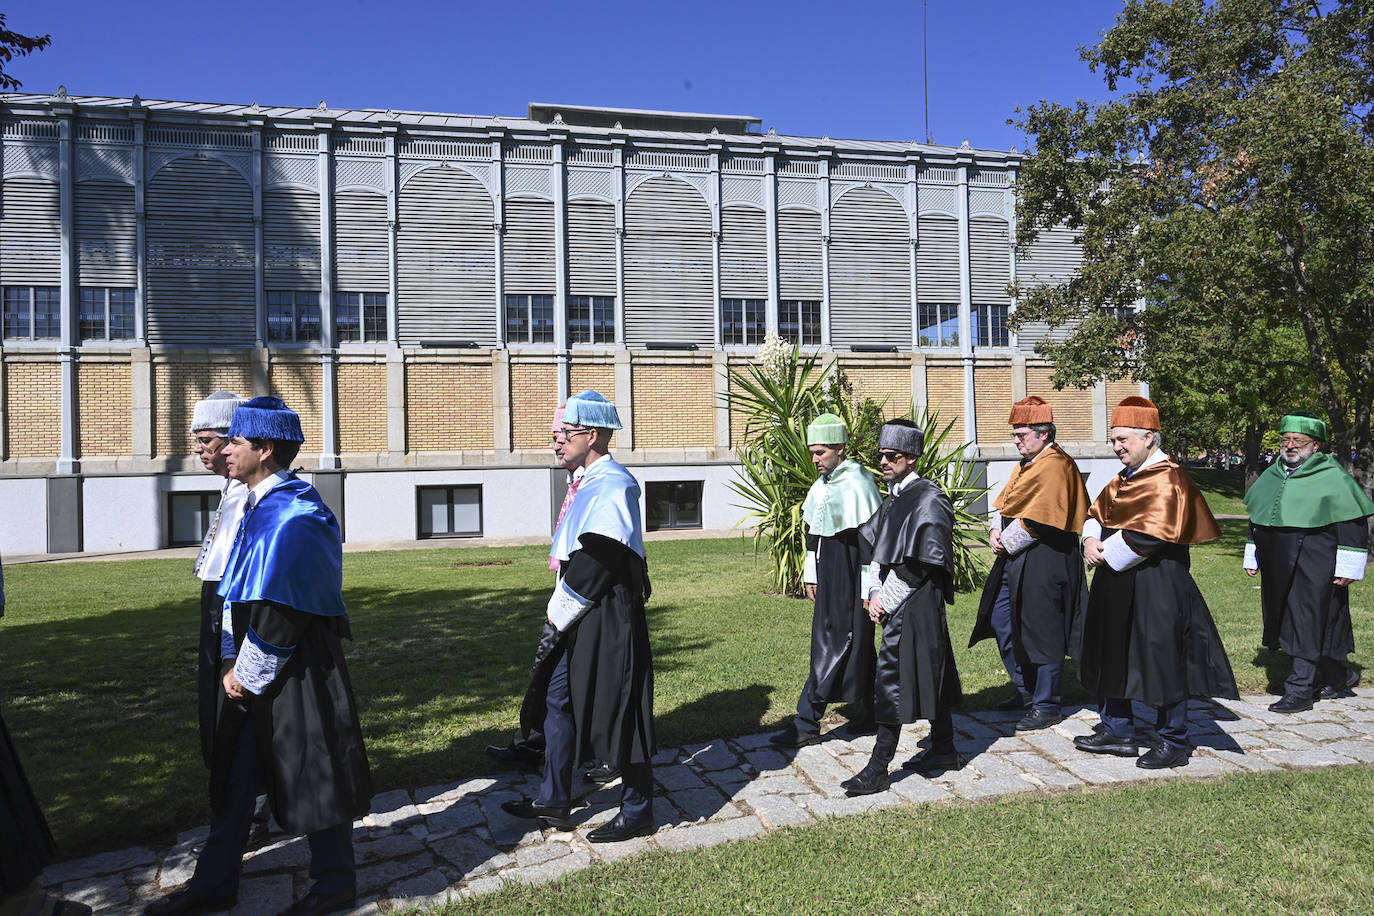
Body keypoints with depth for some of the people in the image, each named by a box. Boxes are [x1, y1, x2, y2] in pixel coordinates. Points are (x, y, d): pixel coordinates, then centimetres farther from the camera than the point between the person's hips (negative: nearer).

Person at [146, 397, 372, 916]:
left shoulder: (292, 518, -23)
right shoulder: (258, 507, 8)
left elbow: (280, 617, -23)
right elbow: (237, 591, 14)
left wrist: (247, 675, -12)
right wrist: (233, 663, 8)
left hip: (295, 672, -10)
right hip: (254, 669, 10)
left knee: (311, 777, 6)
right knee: (236, 772, 19)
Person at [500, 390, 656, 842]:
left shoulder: (613, 484, -18)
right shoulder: (591, 482, 13)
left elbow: (597, 561, -22)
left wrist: (560, 612, -13)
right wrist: (560, 611, 10)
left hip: (607, 619, -10)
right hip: (579, 617, 10)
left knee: (618, 712, 2)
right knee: (559, 700, 17)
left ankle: (637, 812, 20)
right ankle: (554, 802, 32)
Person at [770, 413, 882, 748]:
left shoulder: (856, 484, -16)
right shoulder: (822, 485, 11)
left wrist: (869, 588, -17)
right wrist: (811, 575, 18)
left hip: (850, 580, -9)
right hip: (829, 579, 9)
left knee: (831, 649, -5)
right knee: (856, 649, 15)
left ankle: (806, 724, -1)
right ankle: (865, 715, 26)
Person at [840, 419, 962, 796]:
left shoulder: (929, 499, -14)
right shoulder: (894, 499, 13)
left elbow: (920, 564, -18)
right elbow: (876, 550, 14)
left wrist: (886, 600, -14)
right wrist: (874, 592, 1)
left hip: (915, 605, -9)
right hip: (896, 601, 9)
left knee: (894, 680, -7)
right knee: (929, 676, 17)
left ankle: (877, 770, -1)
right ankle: (943, 750, 30)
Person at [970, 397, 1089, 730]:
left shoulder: (1054, 467, -17)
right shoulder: (1027, 464, 15)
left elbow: (1036, 521, -22)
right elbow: (1004, 503, 16)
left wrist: (1006, 543, -13)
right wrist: (996, 531, -1)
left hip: (1043, 562, -10)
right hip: (1014, 559, 10)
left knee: (1041, 632, -1)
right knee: (1000, 621, 15)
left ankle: (1047, 706, 13)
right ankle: (1025, 688, 31)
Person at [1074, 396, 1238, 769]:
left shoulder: (1167, 480, -16)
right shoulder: (1124, 478, 13)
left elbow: (1150, 534, -25)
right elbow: (1097, 512, 16)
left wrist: (1108, 552, -15)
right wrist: (1092, 540, -4)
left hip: (1156, 586, -9)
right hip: (1118, 585, 9)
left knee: (1161, 661, 1)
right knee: (1113, 655, 15)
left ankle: (1173, 742, 15)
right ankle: (1116, 730, 27)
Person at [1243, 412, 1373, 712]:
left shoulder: (1332, 478, -8)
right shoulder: (1271, 476, 12)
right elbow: (1257, 519, 20)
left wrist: (1347, 568, -11)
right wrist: (1252, 558, 21)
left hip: (1314, 569, -7)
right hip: (1278, 568, 7)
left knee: (1309, 626, -4)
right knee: (1289, 623, 12)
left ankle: (1299, 690, 4)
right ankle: (1340, 676, 32)